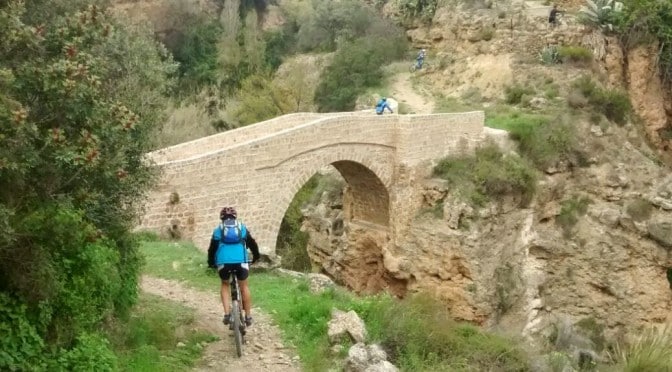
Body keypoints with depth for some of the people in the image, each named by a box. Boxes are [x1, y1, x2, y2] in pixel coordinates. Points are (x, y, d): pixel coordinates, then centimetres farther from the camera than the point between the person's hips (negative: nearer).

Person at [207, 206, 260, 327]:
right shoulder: (242, 227, 17)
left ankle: (227, 314, 8)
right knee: (244, 286, 19)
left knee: (224, 285, 24)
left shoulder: (218, 229, 17)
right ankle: (248, 316, 20)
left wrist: (211, 263, 31)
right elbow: (252, 243, 20)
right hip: (241, 261, 0)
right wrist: (256, 256, 37)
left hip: (223, 262, 0)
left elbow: (212, 248, 16)